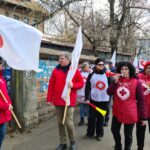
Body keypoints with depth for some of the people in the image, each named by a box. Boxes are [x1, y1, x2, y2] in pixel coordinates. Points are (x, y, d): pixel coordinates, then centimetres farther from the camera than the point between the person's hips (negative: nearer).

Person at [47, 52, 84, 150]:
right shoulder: (56, 70, 5)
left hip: (69, 101, -3)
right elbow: (51, 85, 5)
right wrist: (49, 99, 2)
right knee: (60, 122, 10)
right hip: (58, 101, 3)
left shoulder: (75, 70, -1)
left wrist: (73, 85, -17)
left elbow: (81, 83, 3)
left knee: (68, 122, -3)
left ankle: (73, 142, 22)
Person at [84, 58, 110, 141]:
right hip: (93, 99, 0)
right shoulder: (91, 75, -1)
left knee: (101, 118, 10)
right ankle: (90, 133, 23)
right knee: (92, 117, 7)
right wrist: (87, 98, -7)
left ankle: (99, 134, 22)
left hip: (104, 100, 0)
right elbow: (87, 87, -2)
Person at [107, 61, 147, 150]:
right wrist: (115, 82, -17)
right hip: (117, 112, 5)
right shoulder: (117, 80, 3)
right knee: (115, 130, 19)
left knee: (128, 134, 10)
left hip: (130, 114, -4)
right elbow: (109, 93, -4)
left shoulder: (136, 82, -11)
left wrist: (143, 117, -7)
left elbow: (141, 100, -8)